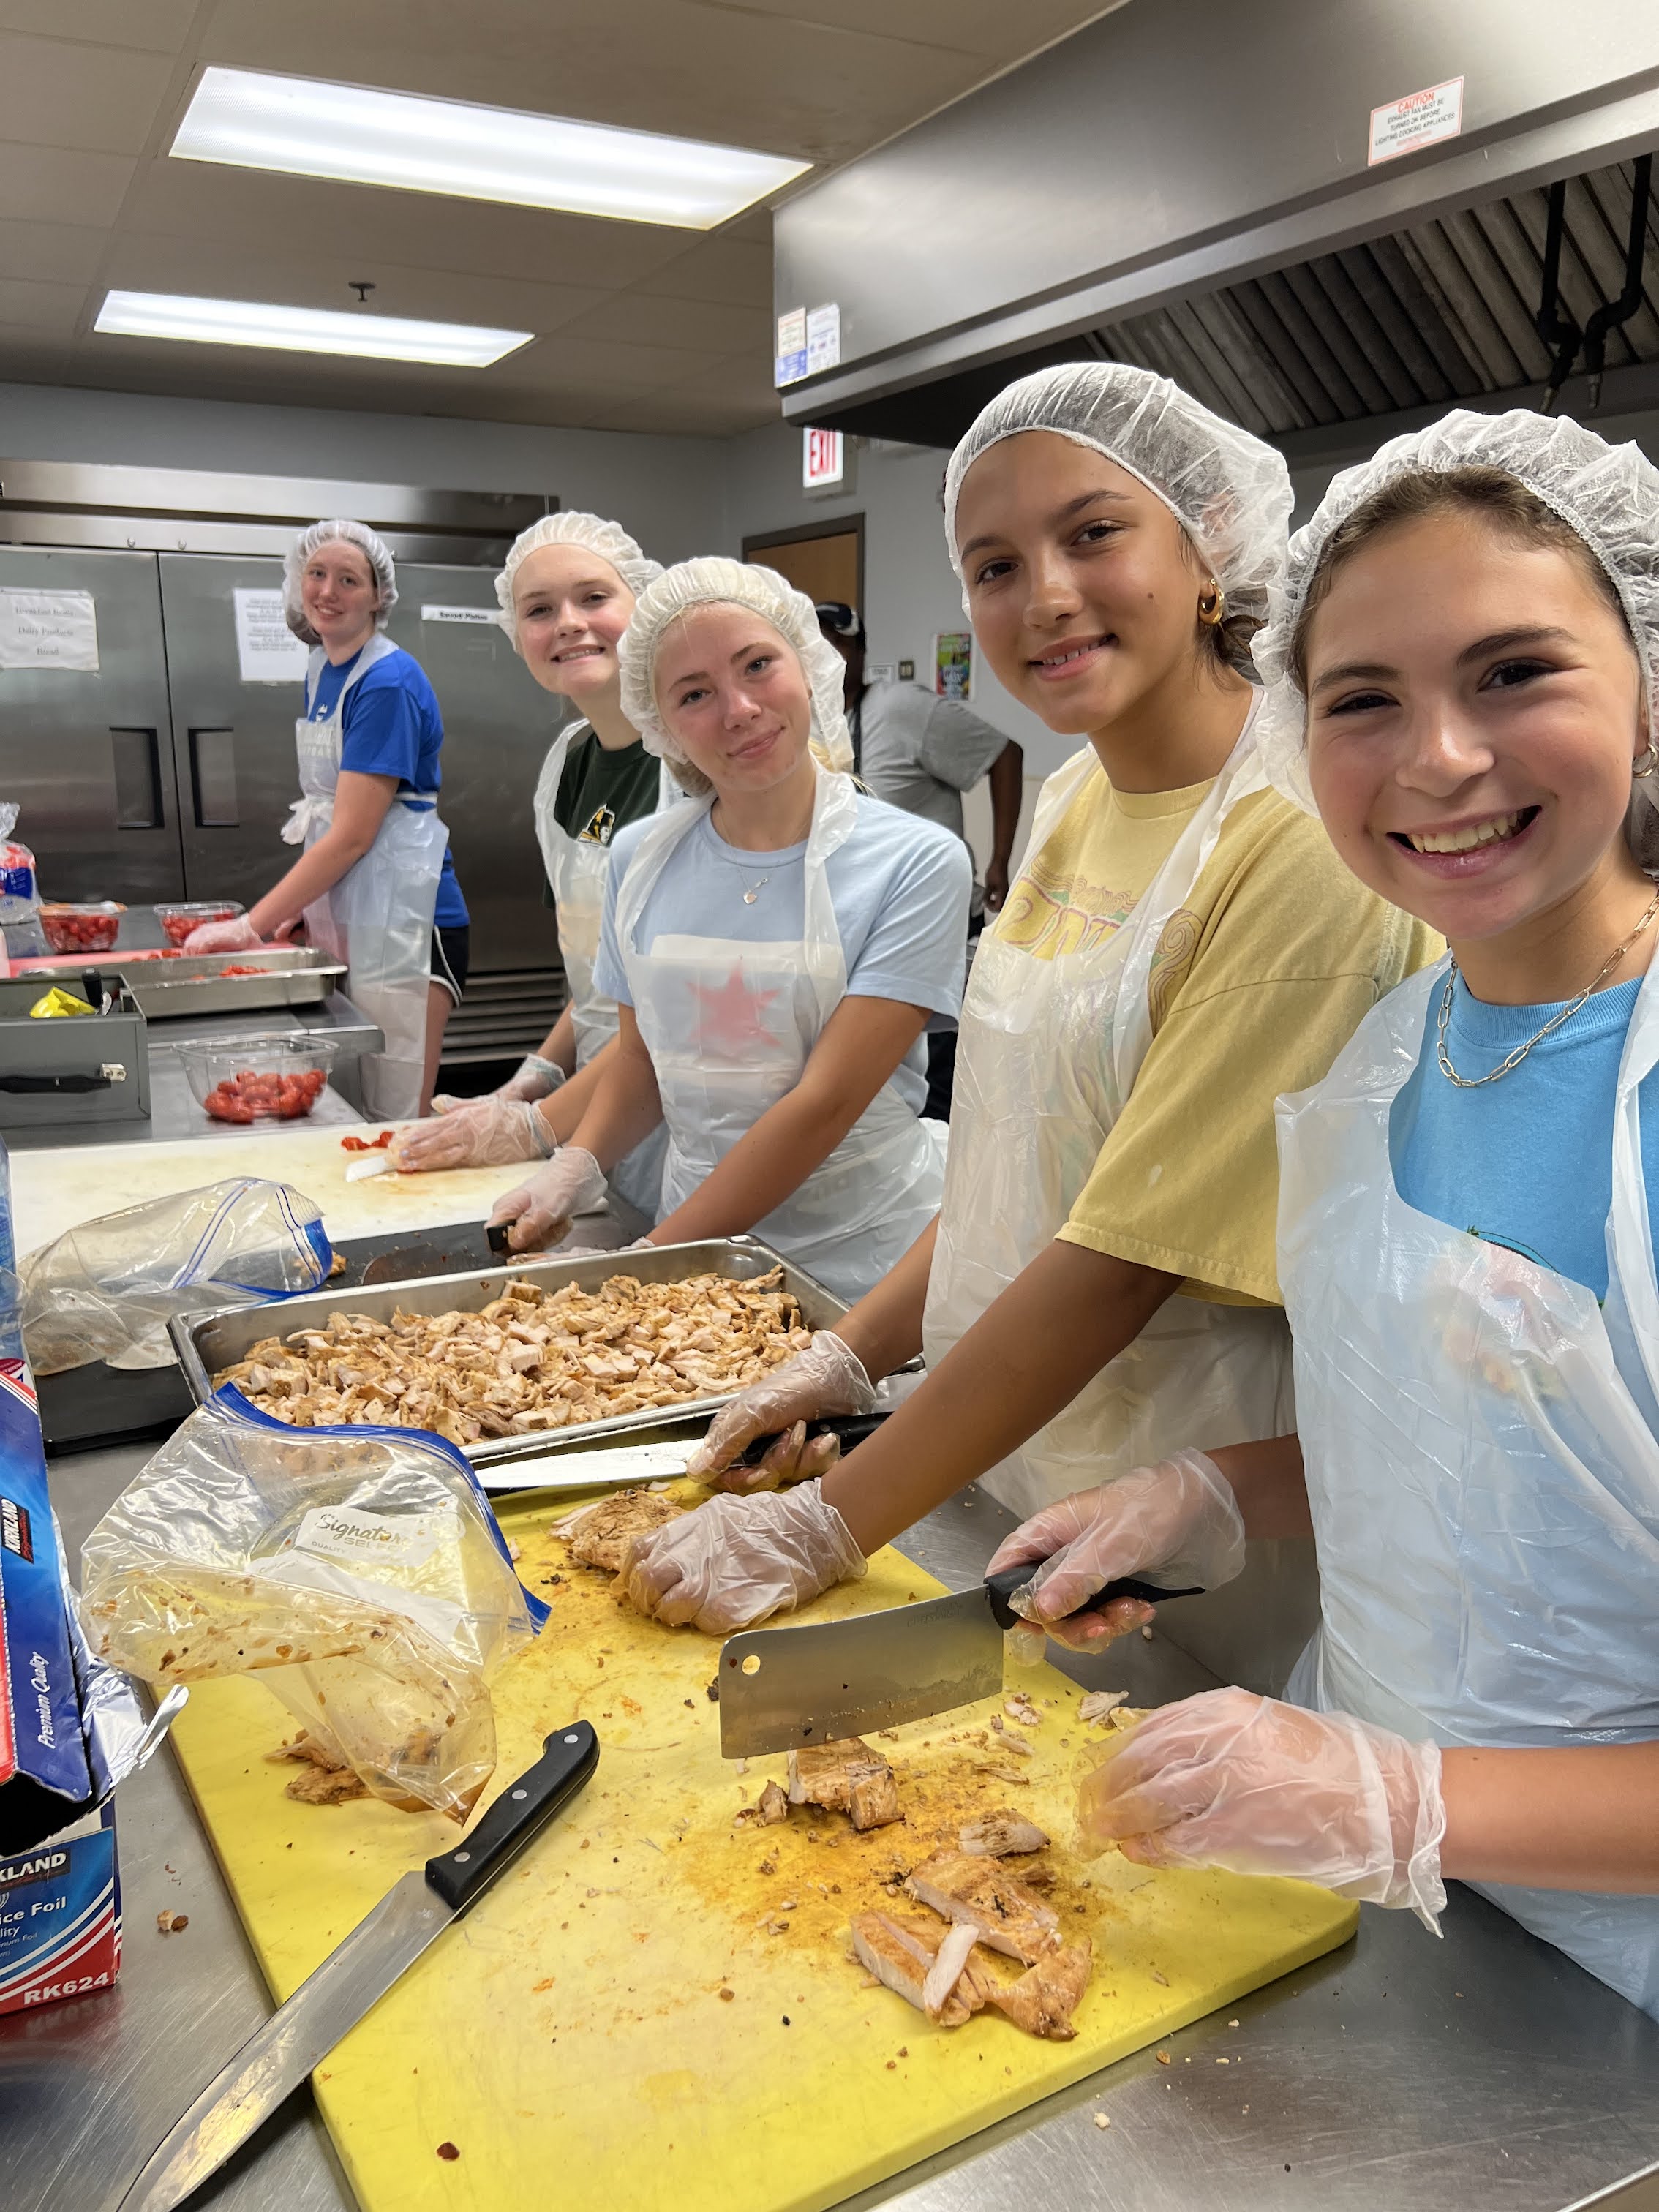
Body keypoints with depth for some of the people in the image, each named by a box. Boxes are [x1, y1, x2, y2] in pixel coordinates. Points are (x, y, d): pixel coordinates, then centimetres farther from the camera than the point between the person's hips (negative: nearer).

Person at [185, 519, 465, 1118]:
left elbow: (352, 836, -17)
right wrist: (296, 908, 7)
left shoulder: (388, 682, -13)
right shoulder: (321, 669, 13)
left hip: (401, 922, -8)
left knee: (395, 1124, -5)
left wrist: (252, 928, -13)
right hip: (341, 917, 8)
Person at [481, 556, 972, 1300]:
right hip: (695, 1244, 3)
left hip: (865, 1262, -3)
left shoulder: (916, 861, -13)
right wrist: (575, 1165, -6)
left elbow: (826, 1101, -18)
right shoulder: (640, 858, 0)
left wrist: (647, 1264, -19)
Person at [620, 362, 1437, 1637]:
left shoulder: (1305, 851, -22)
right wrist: (854, 1355, 2)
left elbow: (1128, 1257, -24)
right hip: (997, 1467, 7)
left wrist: (827, 1529, -20)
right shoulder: (1076, 802, 3)